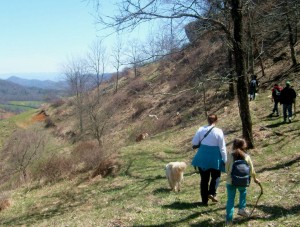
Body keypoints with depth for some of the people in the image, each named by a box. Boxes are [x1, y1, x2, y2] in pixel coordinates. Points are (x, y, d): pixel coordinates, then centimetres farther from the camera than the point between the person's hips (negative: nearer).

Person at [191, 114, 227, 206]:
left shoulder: (201, 129, -3)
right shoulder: (218, 132, -10)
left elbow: (194, 143, -1)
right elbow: (222, 147, -8)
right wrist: (225, 160, -1)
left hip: (202, 157, 2)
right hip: (215, 157, -2)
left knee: (204, 178, 11)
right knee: (216, 176, 19)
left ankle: (204, 200, 16)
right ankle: (212, 193, -2)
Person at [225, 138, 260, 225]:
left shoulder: (230, 156, -9)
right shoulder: (247, 157, -4)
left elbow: (226, 168, -2)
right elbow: (251, 169, 4)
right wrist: (255, 178, 21)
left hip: (230, 181, -1)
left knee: (230, 199, 7)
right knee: (243, 191, 32)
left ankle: (229, 219, 6)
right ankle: (242, 209, 26)